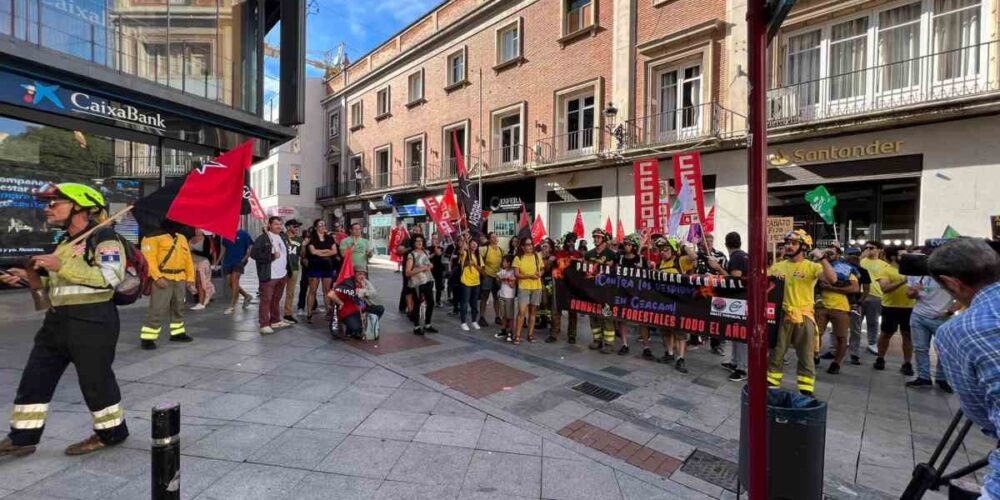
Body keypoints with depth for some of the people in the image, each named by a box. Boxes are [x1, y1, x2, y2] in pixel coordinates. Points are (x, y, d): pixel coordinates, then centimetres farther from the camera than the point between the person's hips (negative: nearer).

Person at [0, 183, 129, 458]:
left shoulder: (104, 237, -11)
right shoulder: (64, 242, 17)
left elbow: (110, 277, -26)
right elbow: (56, 287, 25)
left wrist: (62, 265, -23)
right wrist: (30, 278, 8)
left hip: (92, 322, -9)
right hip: (57, 321, 9)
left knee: (95, 380, 1)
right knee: (34, 379, 14)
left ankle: (112, 432, 18)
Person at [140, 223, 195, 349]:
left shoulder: (182, 237, 16)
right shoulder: (154, 236, -7)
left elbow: (188, 258, 16)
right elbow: (149, 257, -16)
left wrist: (190, 277, 11)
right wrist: (157, 277, -24)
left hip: (180, 278, 7)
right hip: (163, 278, -7)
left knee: (179, 307, 16)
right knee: (157, 309, -8)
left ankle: (177, 333, 28)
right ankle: (147, 338, 1)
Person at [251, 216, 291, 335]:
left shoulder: (282, 237, 15)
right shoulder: (262, 238, -9)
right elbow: (253, 254, -17)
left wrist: (287, 268, 16)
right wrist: (271, 256, -20)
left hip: (282, 274, 7)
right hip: (269, 276, -7)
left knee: (276, 299, 15)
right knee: (266, 300, -4)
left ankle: (275, 321, 25)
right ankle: (264, 324, 1)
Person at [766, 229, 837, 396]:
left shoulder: (812, 266, -4)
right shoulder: (778, 266, 6)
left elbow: (832, 279, -19)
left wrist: (823, 259, -25)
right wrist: (772, 278, -13)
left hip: (803, 316, -3)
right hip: (782, 315, 3)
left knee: (806, 357, 8)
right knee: (775, 353, 10)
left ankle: (806, 391, 18)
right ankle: (771, 385, 22)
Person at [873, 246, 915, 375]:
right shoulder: (886, 270, -6)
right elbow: (885, 288, -19)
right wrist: (902, 281, -27)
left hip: (909, 307, 4)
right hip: (891, 307, -4)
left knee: (908, 335, 6)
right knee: (886, 334, 8)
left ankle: (907, 364, 14)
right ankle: (880, 359, 21)